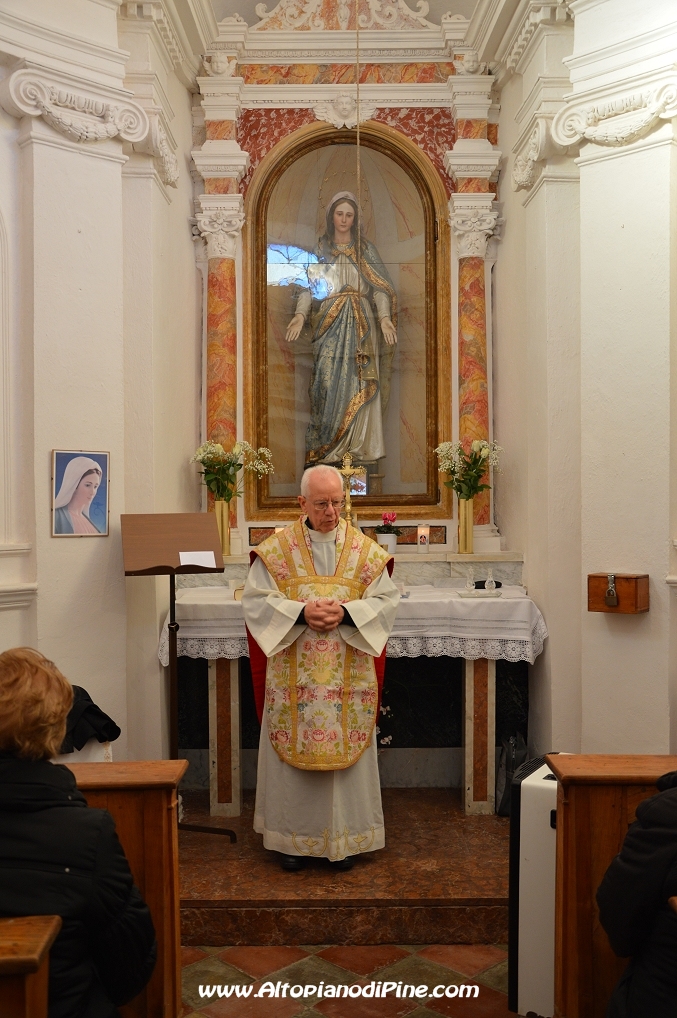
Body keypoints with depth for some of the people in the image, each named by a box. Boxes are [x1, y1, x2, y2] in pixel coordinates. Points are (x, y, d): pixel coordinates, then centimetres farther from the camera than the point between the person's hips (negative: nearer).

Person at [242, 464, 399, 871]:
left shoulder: (366, 550, 1)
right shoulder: (276, 549, -1)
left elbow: (386, 601, -1)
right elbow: (255, 601, -5)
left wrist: (346, 613, -18)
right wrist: (300, 612, -19)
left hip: (349, 677, 1)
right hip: (292, 678, 0)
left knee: (345, 750, 8)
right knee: (293, 751, 7)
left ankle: (344, 837, 23)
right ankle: (294, 836, 23)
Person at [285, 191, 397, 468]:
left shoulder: (365, 248, 12)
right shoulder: (320, 249, 12)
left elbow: (380, 287, 4)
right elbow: (309, 286, 2)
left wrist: (385, 317, -13)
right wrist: (300, 315, -16)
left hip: (360, 321, 0)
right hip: (329, 322, 0)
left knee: (360, 383, -6)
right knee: (328, 381, -6)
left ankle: (361, 445, -4)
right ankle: (327, 447, -3)